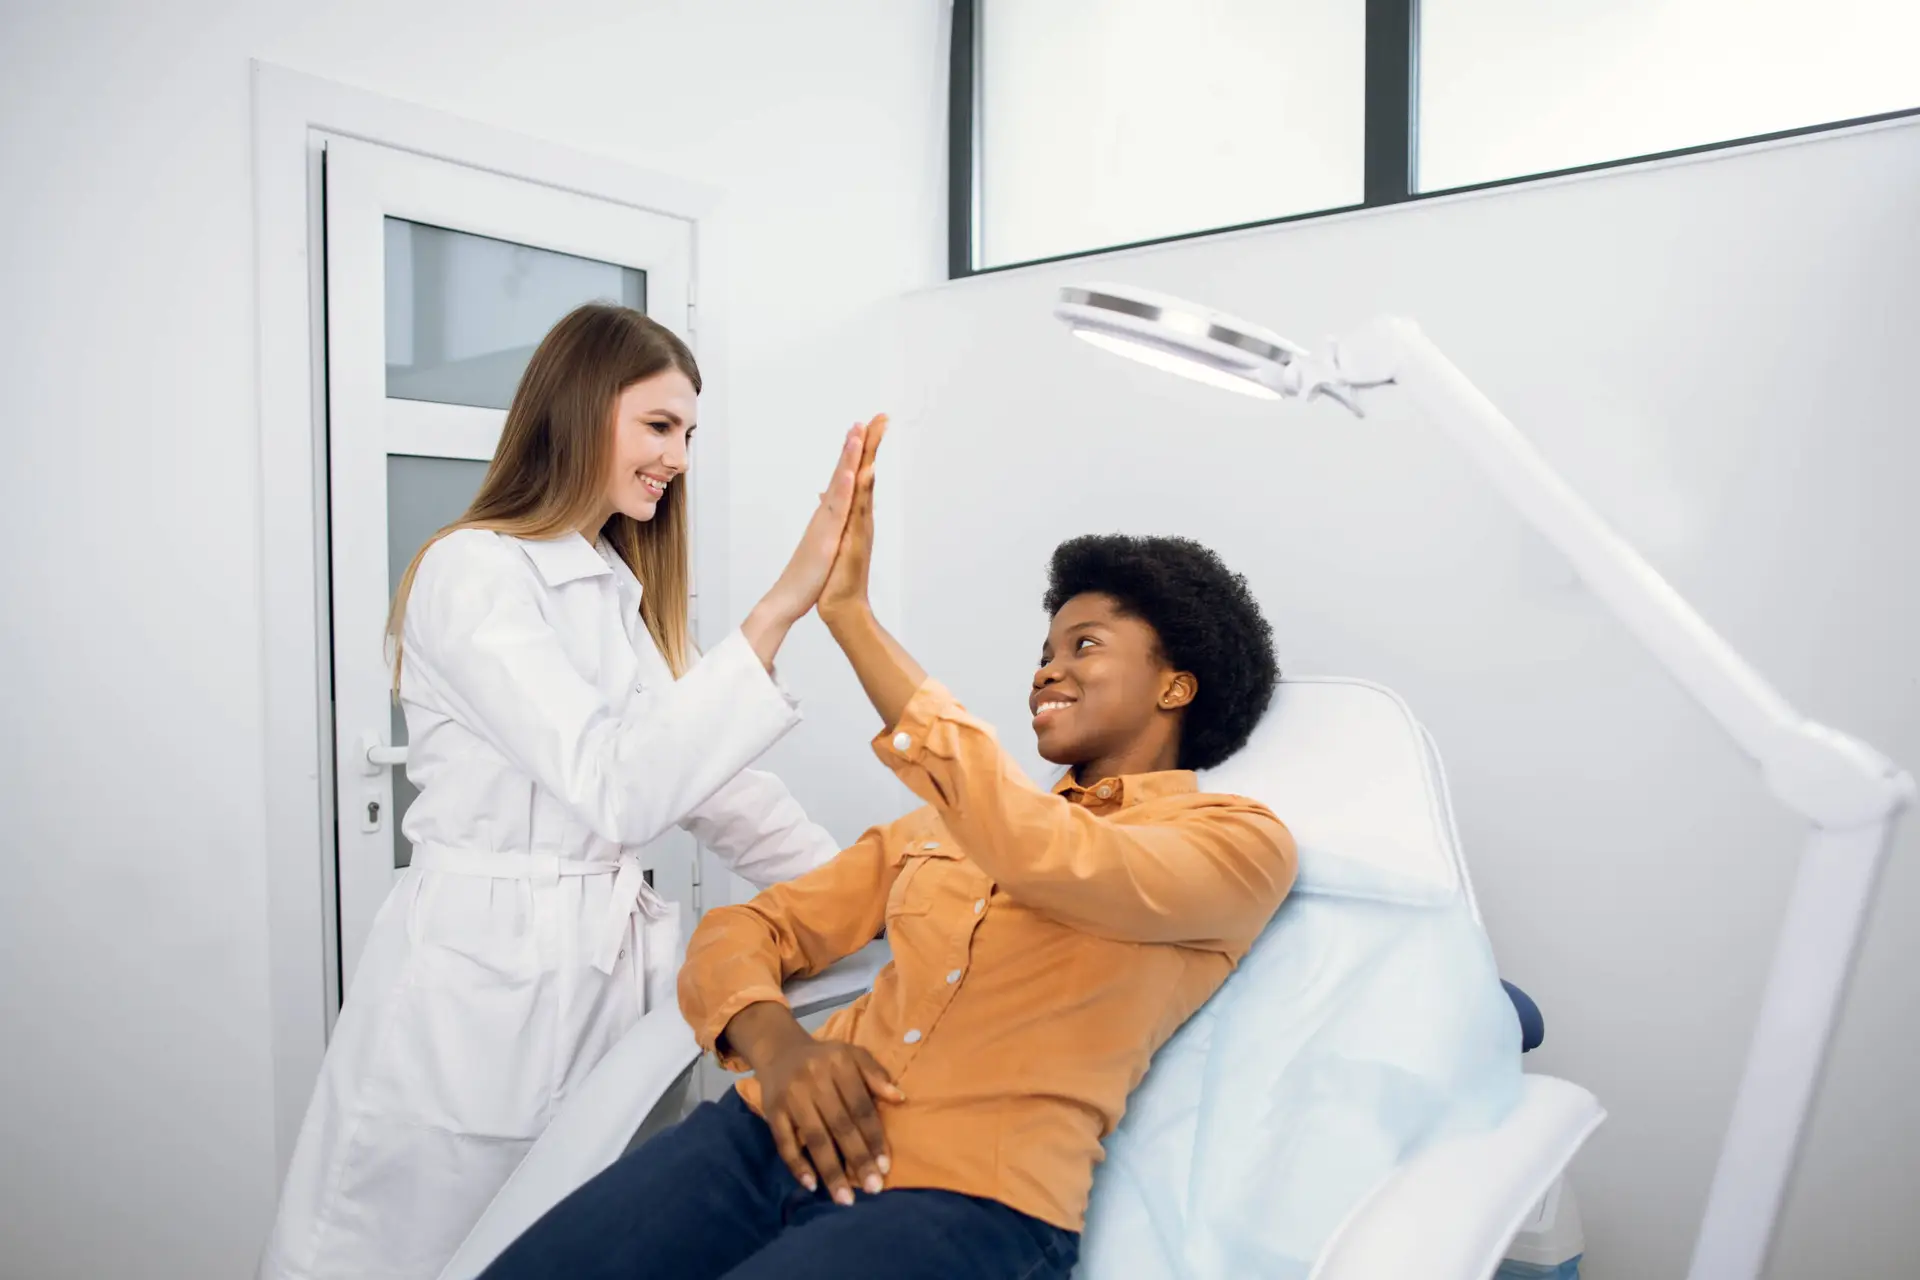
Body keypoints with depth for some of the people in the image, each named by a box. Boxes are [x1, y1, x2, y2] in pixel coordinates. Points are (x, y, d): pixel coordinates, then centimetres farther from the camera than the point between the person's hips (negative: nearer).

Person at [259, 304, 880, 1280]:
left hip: (610, 962, 7)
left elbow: (709, 774, 9)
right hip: (484, 976, -7)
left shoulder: (624, 589, 13)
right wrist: (780, 607, -31)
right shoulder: (472, 571, -14)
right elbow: (616, 788, -26)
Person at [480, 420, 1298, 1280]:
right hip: (774, 1133, 5)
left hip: (965, 1192, -4)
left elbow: (1039, 855, -17)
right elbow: (747, 930, 15)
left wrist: (849, 610, -14)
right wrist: (774, 1041, -8)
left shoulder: (1240, 842, 3)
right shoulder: (950, 816, 20)